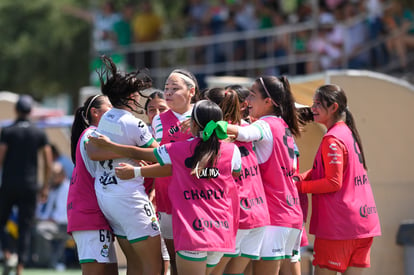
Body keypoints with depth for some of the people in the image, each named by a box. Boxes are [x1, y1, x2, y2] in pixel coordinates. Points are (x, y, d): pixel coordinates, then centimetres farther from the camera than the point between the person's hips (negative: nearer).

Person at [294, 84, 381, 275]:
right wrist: (302, 177, 4)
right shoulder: (349, 133, 15)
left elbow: (333, 182, -18)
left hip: (338, 223, -9)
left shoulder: (332, 140, -14)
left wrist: (300, 186, -10)